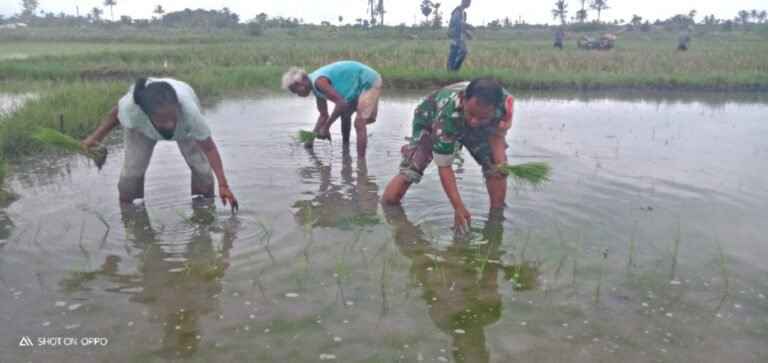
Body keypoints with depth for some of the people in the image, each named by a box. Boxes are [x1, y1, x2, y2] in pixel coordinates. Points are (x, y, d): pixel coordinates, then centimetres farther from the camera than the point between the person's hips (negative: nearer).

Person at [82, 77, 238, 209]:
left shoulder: (189, 110, -48)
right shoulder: (130, 107, -44)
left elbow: (209, 148, -37)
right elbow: (116, 113, -16)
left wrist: (223, 184, -42)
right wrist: (95, 136, -21)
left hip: (184, 127, 0)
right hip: (141, 126, 1)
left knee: (202, 168, -12)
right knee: (132, 171, -7)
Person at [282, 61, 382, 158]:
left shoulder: (319, 82, -24)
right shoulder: (316, 87, 7)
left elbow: (341, 103, -31)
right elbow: (323, 115, 15)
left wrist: (326, 127, -22)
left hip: (369, 82, -11)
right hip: (362, 85, 11)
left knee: (359, 123, -17)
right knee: (345, 114, 24)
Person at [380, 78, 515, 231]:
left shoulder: (505, 102, -37)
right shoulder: (447, 113, -46)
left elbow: (496, 134, -15)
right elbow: (444, 166, -38)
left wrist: (501, 164, -33)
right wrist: (458, 207, -40)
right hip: (430, 120, -4)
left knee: (497, 166, -10)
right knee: (410, 169, -20)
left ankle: (497, 211, 9)